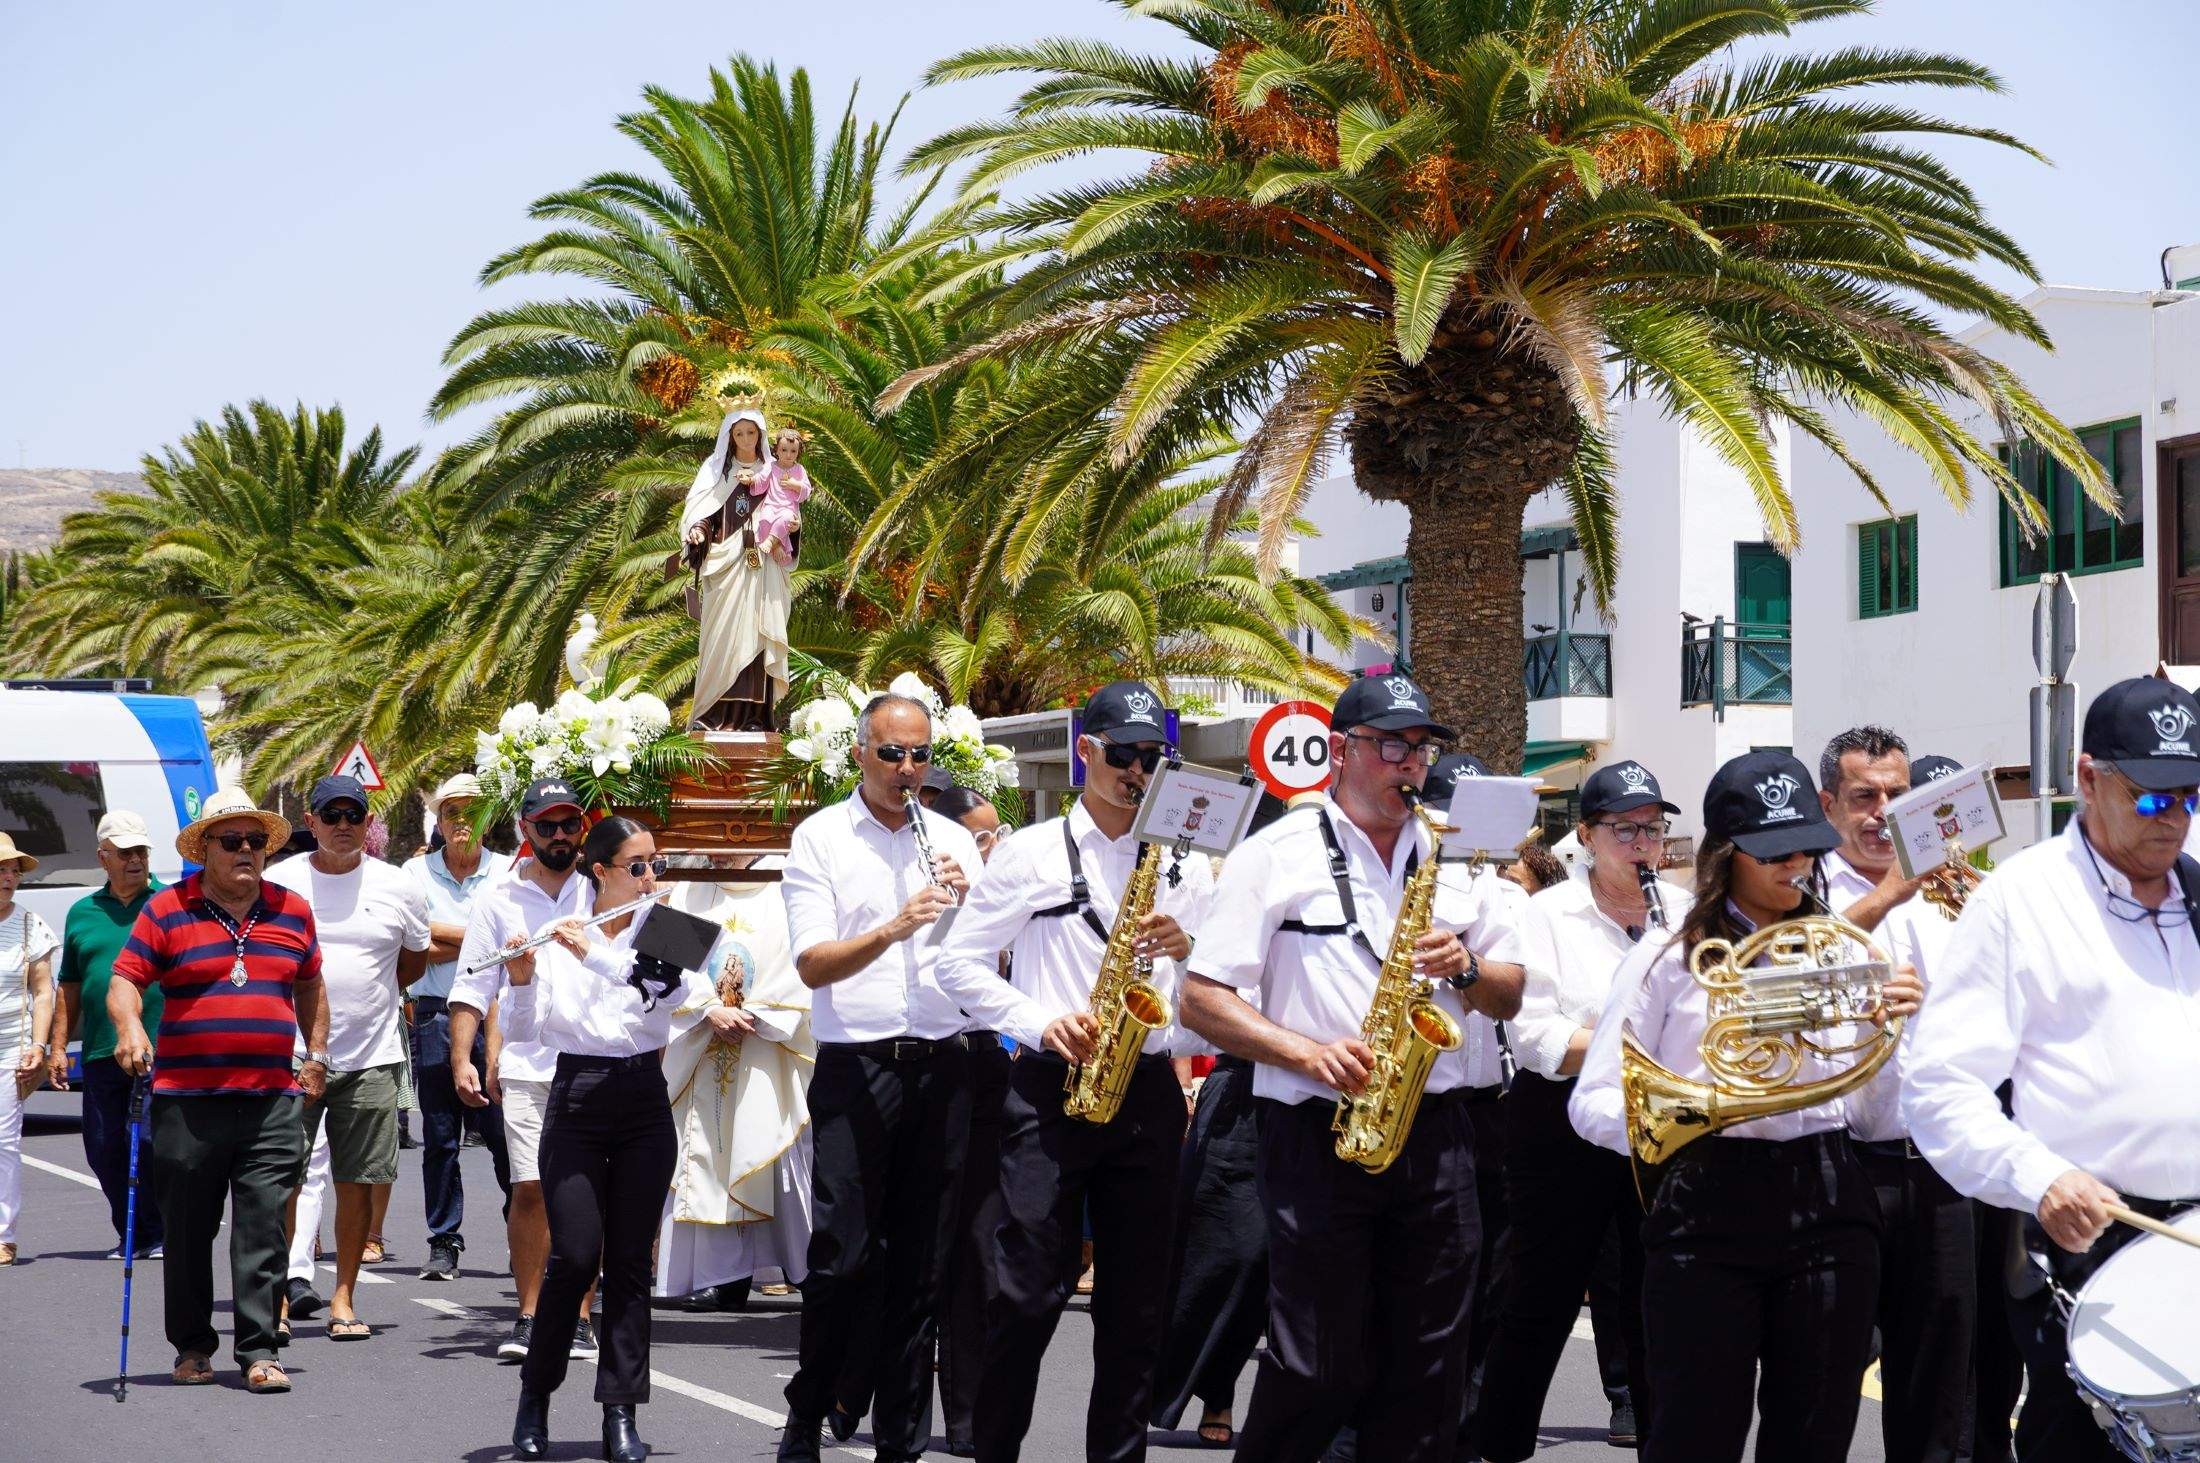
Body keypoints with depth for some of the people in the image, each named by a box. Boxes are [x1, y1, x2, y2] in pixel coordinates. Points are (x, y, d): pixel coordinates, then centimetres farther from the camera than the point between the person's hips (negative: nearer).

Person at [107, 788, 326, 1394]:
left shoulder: (292, 910, 12)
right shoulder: (168, 911, 2)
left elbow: (310, 986, 25)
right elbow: (125, 980, -1)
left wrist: (316, 1056, 18)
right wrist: (129, 1026, -21)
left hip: (272, 1100, 2)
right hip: (186, 1099, -2)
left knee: (263, 1231, -4)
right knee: (187, 1232, 6)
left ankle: (259, 1351, -2)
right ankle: (192, 1345, 20)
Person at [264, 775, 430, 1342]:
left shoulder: (397, 887, 5)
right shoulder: (276, 884, 1)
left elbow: (414, 961, 19)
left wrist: (367, 997, 11)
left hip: (371, 1058, 1)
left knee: (357, 1182, 3)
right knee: (280, 1183, -3)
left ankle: (343, 1297, 12)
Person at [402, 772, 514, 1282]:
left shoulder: (507, 872, 6)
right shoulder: (418, 871, 8)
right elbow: (422, 946, -4)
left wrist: (446, 938, -9)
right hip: (435, 1015, 1)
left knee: (504, 1133, -6)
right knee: (439, 1137, 4)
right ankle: (444, 1244, 10)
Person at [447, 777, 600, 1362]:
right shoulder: (498, 897, 8)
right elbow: (473, 985, 7)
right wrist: (462, 1060, -2)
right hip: (525, 1066, 0)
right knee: (529, 1189, -4)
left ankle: (578, 1318, 5)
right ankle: (528, 1317, 5)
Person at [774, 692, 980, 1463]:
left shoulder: (953, 841, 13)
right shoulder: (819, 838, 3)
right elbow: (813, 964, -8)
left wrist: (970, 905, -8)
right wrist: (894, 928, -23)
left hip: (941, 1067, 3)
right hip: (855, 1068, -3)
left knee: (922, 1262, 4)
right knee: (841, 1259, -6)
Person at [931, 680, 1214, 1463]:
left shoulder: (1185, 868, 13)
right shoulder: (1031, 853, 4)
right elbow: (960, 963, 3)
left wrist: (1187, 948, -8)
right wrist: (1040, 1022, -10)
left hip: (1148, 1094, 3)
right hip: (1049, 1090, -3)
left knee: (1136, 1303, 5)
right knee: (1029, 1295, -6)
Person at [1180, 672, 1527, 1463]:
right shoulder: (1277, 856, 0)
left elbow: (1508, 997, 18)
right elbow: (1202, 1001, -4)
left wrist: (1465, 967, -4)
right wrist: (1308, 1052, -17)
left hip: (1434, 1133, 4)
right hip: (1317, 1135, -4)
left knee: (1426, 1369, 5)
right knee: (1323, 1369, -4)